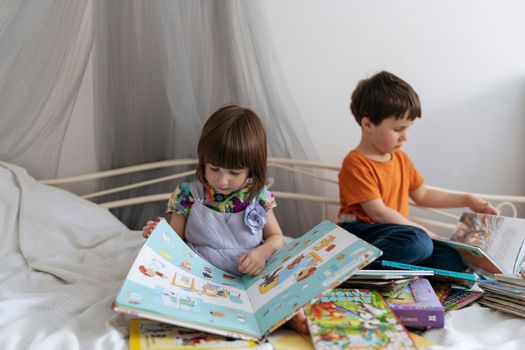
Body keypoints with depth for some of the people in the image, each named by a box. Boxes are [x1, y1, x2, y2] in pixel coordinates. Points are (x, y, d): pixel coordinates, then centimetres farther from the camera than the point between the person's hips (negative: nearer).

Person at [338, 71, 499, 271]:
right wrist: (423, 232, -12)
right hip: (363, 231, -7)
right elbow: (378, 212, -16)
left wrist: (468, 201, 26)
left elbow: (422, 195, 29)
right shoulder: (356, 164, -11)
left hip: (395, 234, 8)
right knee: (419, 243, -36)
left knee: (451, 259, -16)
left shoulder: (401, 158, 17)